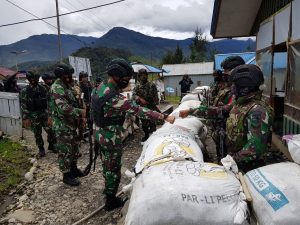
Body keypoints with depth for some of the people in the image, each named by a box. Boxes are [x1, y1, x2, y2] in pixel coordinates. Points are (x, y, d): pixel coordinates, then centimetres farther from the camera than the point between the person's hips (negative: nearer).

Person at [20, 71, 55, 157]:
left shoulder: (43, 89, 2)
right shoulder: (25, 91, -5)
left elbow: (48, 102, 5)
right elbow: (23, 106, -5)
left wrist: (50, 114, 2)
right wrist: (25, 118, -8)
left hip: (44, 114, 2)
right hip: (34, 116, -2)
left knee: (51, 130, 1)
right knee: (37, 134, 8)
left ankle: (51, 145, 23)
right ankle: (41, 149, 24)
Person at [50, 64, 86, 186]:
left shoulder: (67, 86, 10)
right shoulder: (57, 88, -21)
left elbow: (73, 103, 18)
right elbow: (64, 108, -32)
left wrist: (81, 116, 8)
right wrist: (81, 112, -24)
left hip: (71, 124, 9)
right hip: (63, 126, -9)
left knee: (74, 148, 20)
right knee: (65, 151, 3)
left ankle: (73, 168, 38)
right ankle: (66, 175, 19)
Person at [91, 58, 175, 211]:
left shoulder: (100, 87, -2)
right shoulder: (115, 98, -30)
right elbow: (138, 111, -33)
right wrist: (164, 117, -31)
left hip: (99, 133, 9)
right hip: (111, 137, -8)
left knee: (106, 163, 24)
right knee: (113, 168, 9)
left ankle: (108, 188, 46)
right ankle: (111, 201, 27)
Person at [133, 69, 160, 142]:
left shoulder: (152, 85, -2)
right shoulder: (137, 86, 0)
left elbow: (156, 97, -1)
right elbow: (133, 95, -15)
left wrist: (156, 105, -7)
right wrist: (140, 99, -33)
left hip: (151, 108, -2)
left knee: (152, 123, -1)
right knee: (144, 124, 14)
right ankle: (146, 135, 33)